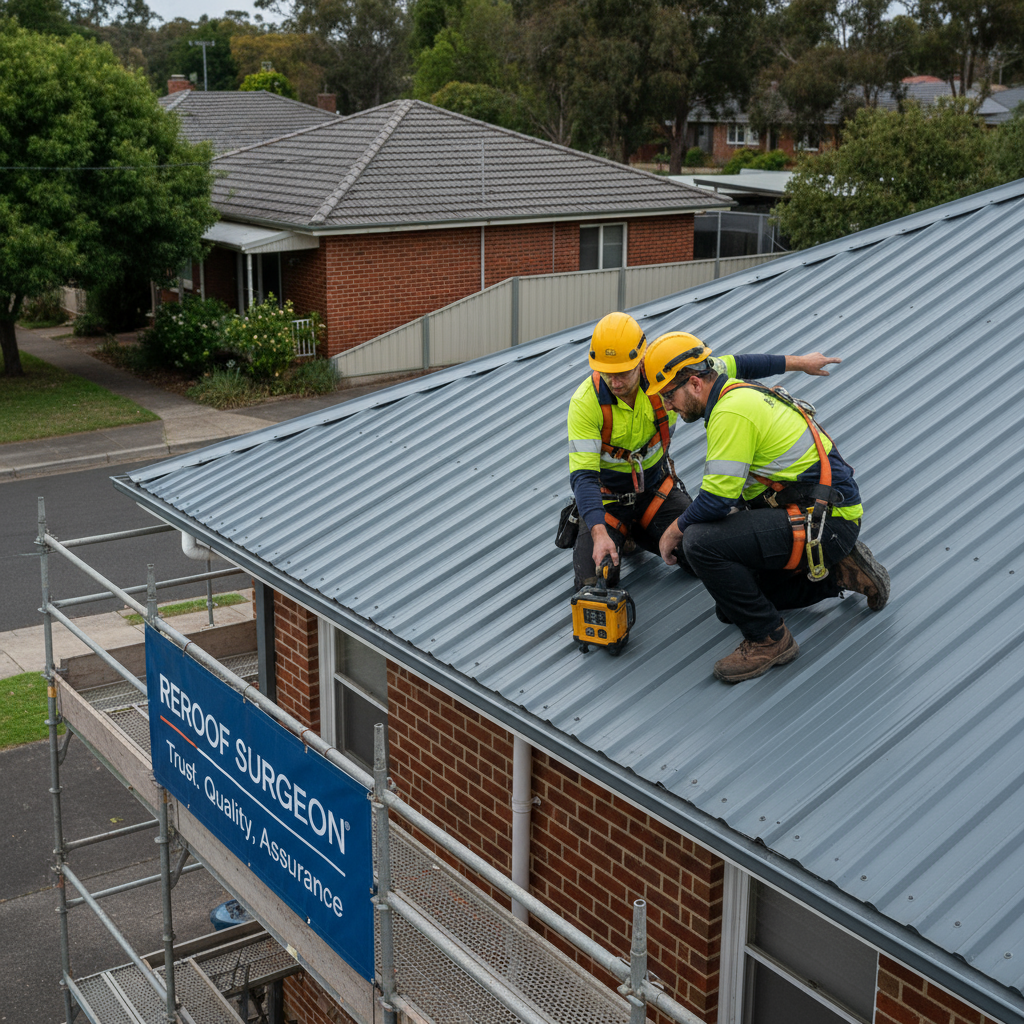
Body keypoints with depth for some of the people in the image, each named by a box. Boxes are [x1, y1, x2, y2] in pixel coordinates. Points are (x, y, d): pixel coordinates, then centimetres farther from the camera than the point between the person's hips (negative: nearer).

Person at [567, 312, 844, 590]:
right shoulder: (585, 402, -27)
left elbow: (733, 366, -6)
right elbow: (582, 476, -29)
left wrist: (799, 362, 0)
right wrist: (599, 534, -43)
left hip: (656, 488, 3)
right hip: (607, 497, -3)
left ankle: (638, 531, 19)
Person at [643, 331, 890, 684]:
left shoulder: (732, 410, -20)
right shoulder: (739, 394, 12)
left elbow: (718, 499, -23)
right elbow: (726, 485, 23)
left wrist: (676, 529, -6)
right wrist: (687, 521, 15)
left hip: (823, 522, -11)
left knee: (701, 543, -24)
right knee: (731, 604, 17)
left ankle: (768, 639, -10)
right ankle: (839, 571, 20)